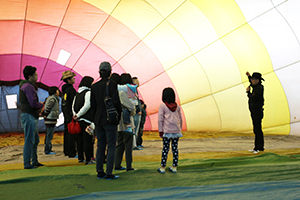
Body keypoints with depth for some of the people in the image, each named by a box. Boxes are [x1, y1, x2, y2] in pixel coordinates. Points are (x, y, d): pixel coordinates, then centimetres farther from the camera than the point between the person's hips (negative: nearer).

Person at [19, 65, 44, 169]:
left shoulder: (24, 86, 19)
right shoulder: (29, 86, -14)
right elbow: (33, 103, -21)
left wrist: (37, 110, 12)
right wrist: (41, 105, -3)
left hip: (32, 117, 11)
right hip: (29, 116, -11)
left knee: (35, 140, 17)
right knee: (29, 141, -7)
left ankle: (34, 161, 25)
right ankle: (27, 164, -3)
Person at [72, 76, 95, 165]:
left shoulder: (77, 93, 12)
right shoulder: (88, 92, -10)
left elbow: (73, 106, 11)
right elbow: (87, 105, -18)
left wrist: (76, 115, 4)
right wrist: (78, 115, -10)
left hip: (79, 120, 7)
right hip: (87, 120, -7)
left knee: (80, 140, 14)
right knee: (87, 140, -4)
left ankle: (80, 158, 21)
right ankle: (88, 160, -1)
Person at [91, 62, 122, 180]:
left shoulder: (94, 86, 6)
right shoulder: (112, 84, -10)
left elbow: (93, 105, 10)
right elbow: (116, 101, -16)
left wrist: (95, 120, 17)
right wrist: (120, 114, 1)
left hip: (98, 120, 6)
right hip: (110, 119, -5)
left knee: (100, 146, 13)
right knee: (111, 147, 0)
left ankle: (100, 172, 16)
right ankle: (109, 174, 0)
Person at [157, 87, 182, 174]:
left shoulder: (162, 106, -4)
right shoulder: (177, 106, 8)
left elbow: (160, 119, -6)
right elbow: (180, 119, 12)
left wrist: (160, 131, -2)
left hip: (167, 131, -4)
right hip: (176, 131, 4)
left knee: (165, 149, 0)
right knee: (175, 148, 8)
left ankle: (162, 167, 4)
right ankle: (174, 167, 12)